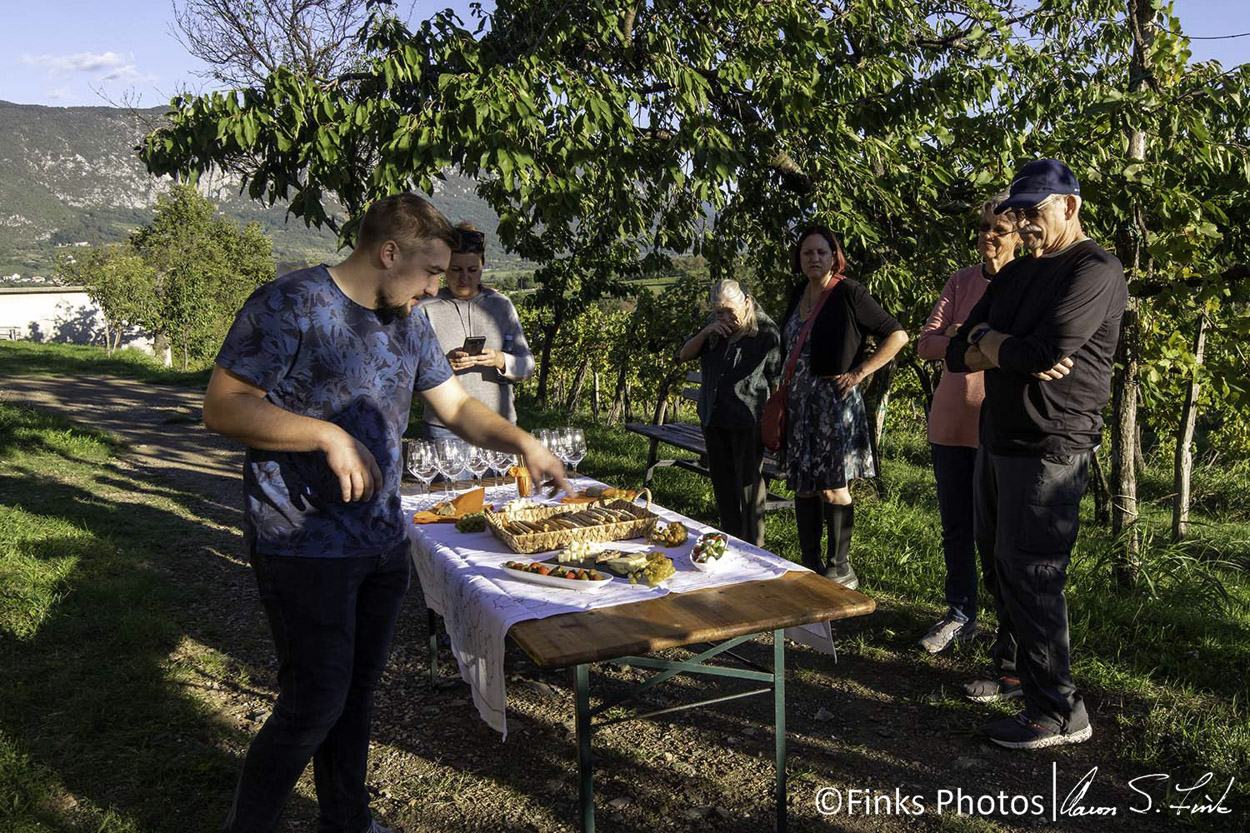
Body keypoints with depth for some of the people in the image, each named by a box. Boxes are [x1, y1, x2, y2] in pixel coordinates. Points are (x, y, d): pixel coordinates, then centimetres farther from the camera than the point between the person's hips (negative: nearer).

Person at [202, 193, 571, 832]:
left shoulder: (407, 326, 10)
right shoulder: (289, 304, -13)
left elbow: (456, 407, 15)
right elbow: (222, 407, -17)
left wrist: (523, 443, 1)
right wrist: (329, 434, -25)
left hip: (383, 540, 7)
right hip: (304, 546, -7)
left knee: (358, 689, 17)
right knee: (316, 701, -1)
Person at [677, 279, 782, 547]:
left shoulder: (767, 332, -9)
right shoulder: (715, 326, 9)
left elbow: (777, 381, -8)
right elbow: (684, 355, 7)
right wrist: (705, 333, -9)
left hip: (747, 421, -6)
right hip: (714, 418, 6)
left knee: (748, 483, -2)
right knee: (722, 483, 14)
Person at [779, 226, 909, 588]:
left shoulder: (848, 293, -8)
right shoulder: (798, 294, 13)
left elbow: (897, 335, -8)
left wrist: (859, 373, -12)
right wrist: (781, 396, 17)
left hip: (834, 401, -7)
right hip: (798, 402, 7)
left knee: (831, 488, -4)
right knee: (802, 487, 9)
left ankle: (841, 570, 10)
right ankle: (810, 566, 20)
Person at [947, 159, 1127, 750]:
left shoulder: (1095, 271, -10)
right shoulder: (1014, 276, 16)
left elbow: (1045, 349, -25)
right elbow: (957, 353, 10)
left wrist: (989, 343, -6)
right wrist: (1013, 352, -10)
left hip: (1050, 447, -8)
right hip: (999, 438, 9)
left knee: (1030, 577, -7)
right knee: (1001, 563, 15)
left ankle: (1059, 712, 5)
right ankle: (1020, 671, 32)